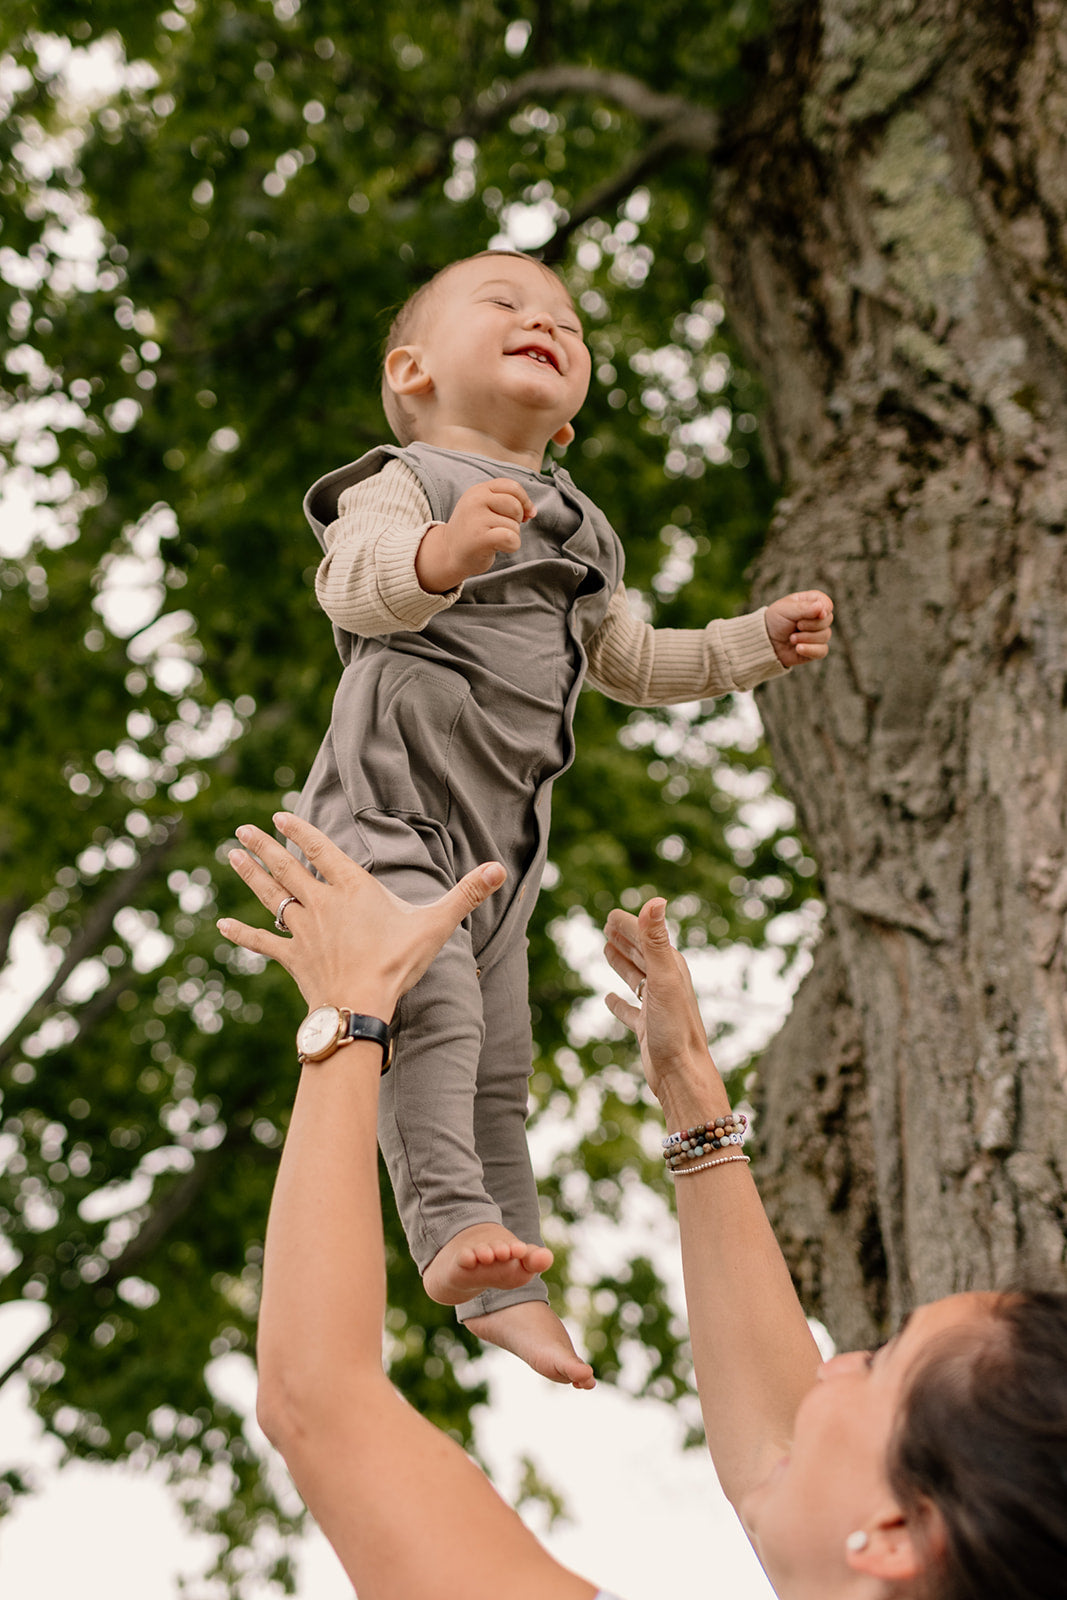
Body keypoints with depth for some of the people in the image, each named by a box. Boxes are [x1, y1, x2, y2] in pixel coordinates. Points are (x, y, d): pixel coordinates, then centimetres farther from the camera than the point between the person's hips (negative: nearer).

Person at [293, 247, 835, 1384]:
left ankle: (502, 1287, 17)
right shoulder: (402, 481, -5)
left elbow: (629, 661, 33)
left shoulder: (578, 531, 20)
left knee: (499, 1067, 9)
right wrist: (441, 554, -49)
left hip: (499, 839, 7)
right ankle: (451, 1222, -32)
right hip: (387, 809, -7)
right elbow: (352, 584, -28)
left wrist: (758, 641, 25)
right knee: (432, 1002, -28)